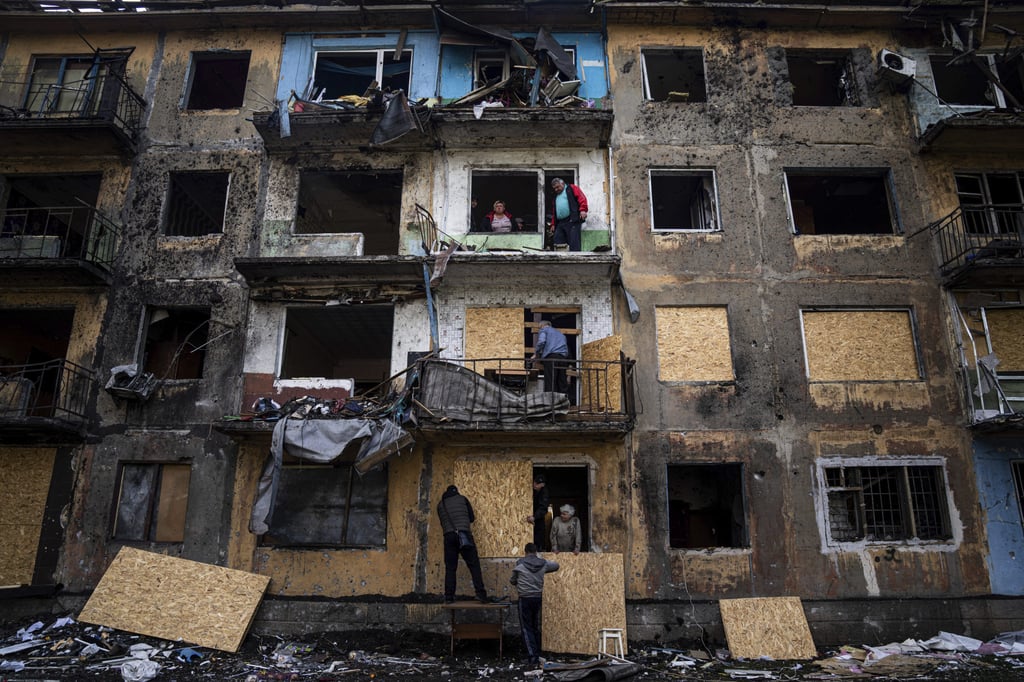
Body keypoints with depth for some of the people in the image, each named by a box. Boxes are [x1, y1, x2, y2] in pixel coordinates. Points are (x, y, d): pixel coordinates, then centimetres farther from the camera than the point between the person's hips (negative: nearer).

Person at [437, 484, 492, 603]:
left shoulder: (440, 504, 19)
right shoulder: (462, 499, 14)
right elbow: (472, 518, 16)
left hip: (448, 536, 2)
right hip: (464, 533, -2)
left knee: (450, 568, 8)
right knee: (474, 565, -1)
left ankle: (449, 597, 4)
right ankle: (480, 593, -10)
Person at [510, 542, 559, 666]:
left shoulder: (520, 564, -9)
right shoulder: (543, 563, -1)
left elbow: (512, 581, 3)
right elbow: (556, 565, 18)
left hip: (525, 599, -4)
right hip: (538, 598, 4)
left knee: (526, 628, 4)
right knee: (536, 627, 18)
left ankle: (533, 655, -4)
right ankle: (537, 654, 22)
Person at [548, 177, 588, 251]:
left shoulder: (572, 189, 10)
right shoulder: (555, 197, 30)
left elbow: (581, 198, -4)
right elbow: (554, 212, 30)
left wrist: (582, 210, -18)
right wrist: (553, 224, 19)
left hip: (572, 221, -7)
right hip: (560, 223, 7)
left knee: (573, 243, -13)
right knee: (558, 244, 0)